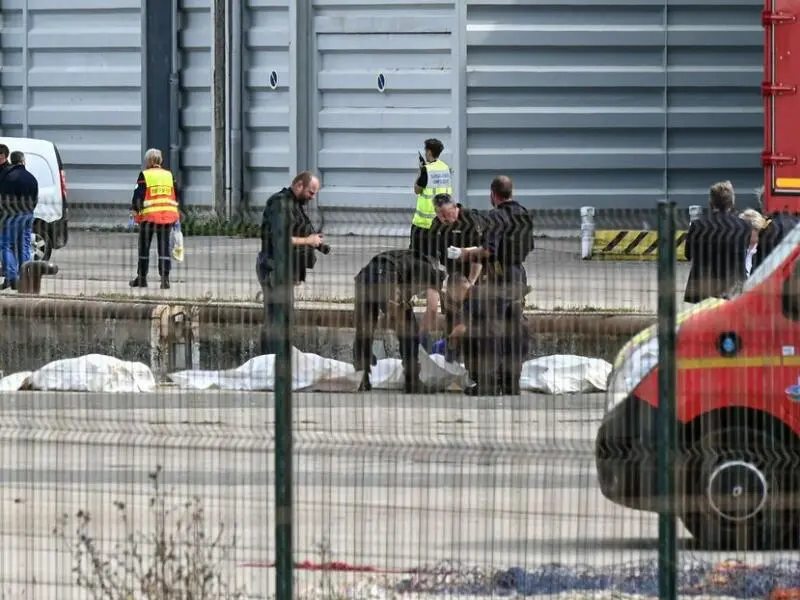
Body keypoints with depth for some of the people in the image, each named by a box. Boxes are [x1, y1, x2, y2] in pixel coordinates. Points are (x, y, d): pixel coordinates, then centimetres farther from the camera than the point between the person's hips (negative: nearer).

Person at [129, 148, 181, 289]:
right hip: (168, 217, 3)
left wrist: (134, 212, -2)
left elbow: (138, 195, -8)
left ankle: (142, 278, 13)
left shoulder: (144, 175, -3)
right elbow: (176, 197, 12)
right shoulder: (169, 175, 10)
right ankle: (165, 278, -4)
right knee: (164, 247, 4)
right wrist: (177, 218, 17)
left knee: (144, 247, 8)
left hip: (149, 216, -3)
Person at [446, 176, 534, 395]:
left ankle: (487, 384, -3)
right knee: (514, 333, 13)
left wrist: (466, 253, -10)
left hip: (497, 279, -8)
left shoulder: (496, 217, -16)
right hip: (519, 276, 8)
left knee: (487, 333, -3)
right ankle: (512, 383, 19)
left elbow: (488, 251, -25)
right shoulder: (525, 216, 8)